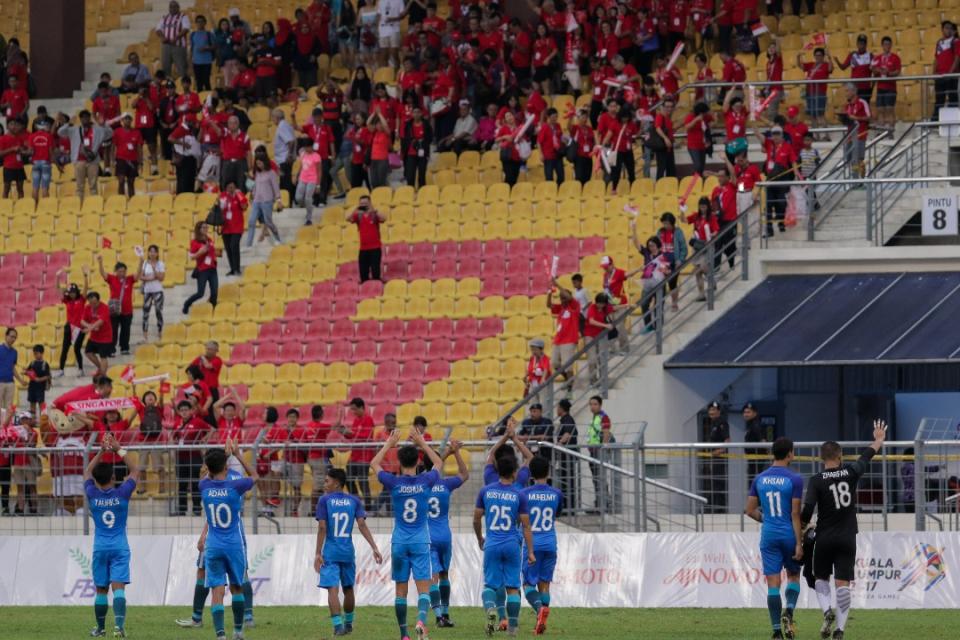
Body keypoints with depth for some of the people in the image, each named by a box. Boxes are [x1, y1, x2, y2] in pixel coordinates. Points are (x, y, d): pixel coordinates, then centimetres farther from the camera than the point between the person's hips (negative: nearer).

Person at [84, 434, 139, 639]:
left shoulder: (92, 495, -4)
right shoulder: (122, 494, -7)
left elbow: (87, 472, 14)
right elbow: (135, 471, 6)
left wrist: (101, 451, 9)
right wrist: (119, 450, 6)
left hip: (100, 548, 1)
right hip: (120, 547, -1)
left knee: (101, 590, 10)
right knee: (118, 588, -10)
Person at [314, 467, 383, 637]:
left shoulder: (324, 500, -3)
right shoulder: (354, 501, 5)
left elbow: (322, 528, -9)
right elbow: (362, 525, -5)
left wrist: (318, 553, -8)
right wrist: (374, 548, -7)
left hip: (330, 552, -4)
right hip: (348, 552, 4)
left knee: (332, 589, -8)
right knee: (348, 588, 19)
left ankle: (338, 625, -21)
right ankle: (348, 623, 32)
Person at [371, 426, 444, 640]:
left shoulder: (394, 483, -7)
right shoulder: (425, 481, -5)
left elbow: (374, 464, 11)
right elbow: (438, 463, 17)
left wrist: (389, 443, 17)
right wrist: (422, 443, 20)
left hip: (399, 543, 0)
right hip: (421, 542, 0)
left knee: (401, 590, 8)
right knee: (423, 588, -4)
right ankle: (421, 620, -30)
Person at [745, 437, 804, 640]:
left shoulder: (760, 479, 4)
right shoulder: (794, 479, -9)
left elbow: (750, 510, 7)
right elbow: (795, 514, -11)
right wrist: (799, 543, -9)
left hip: (768, 534, 3)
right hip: (788, 533, -3)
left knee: (773, 583, 2)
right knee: (793, 576, 17)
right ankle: (789, 611, -9)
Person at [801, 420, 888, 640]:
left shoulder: (816, 480, -9)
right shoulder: (850, 473, -2)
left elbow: (808, 509, -15)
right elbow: (866, 457, 17)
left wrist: (801, 527, 5)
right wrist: (878, 440, 37)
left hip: (825, 538, -1)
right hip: (847, 538, 1)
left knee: (821, 579, 16)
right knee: (843, 583, 1)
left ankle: (827, 610, -9)